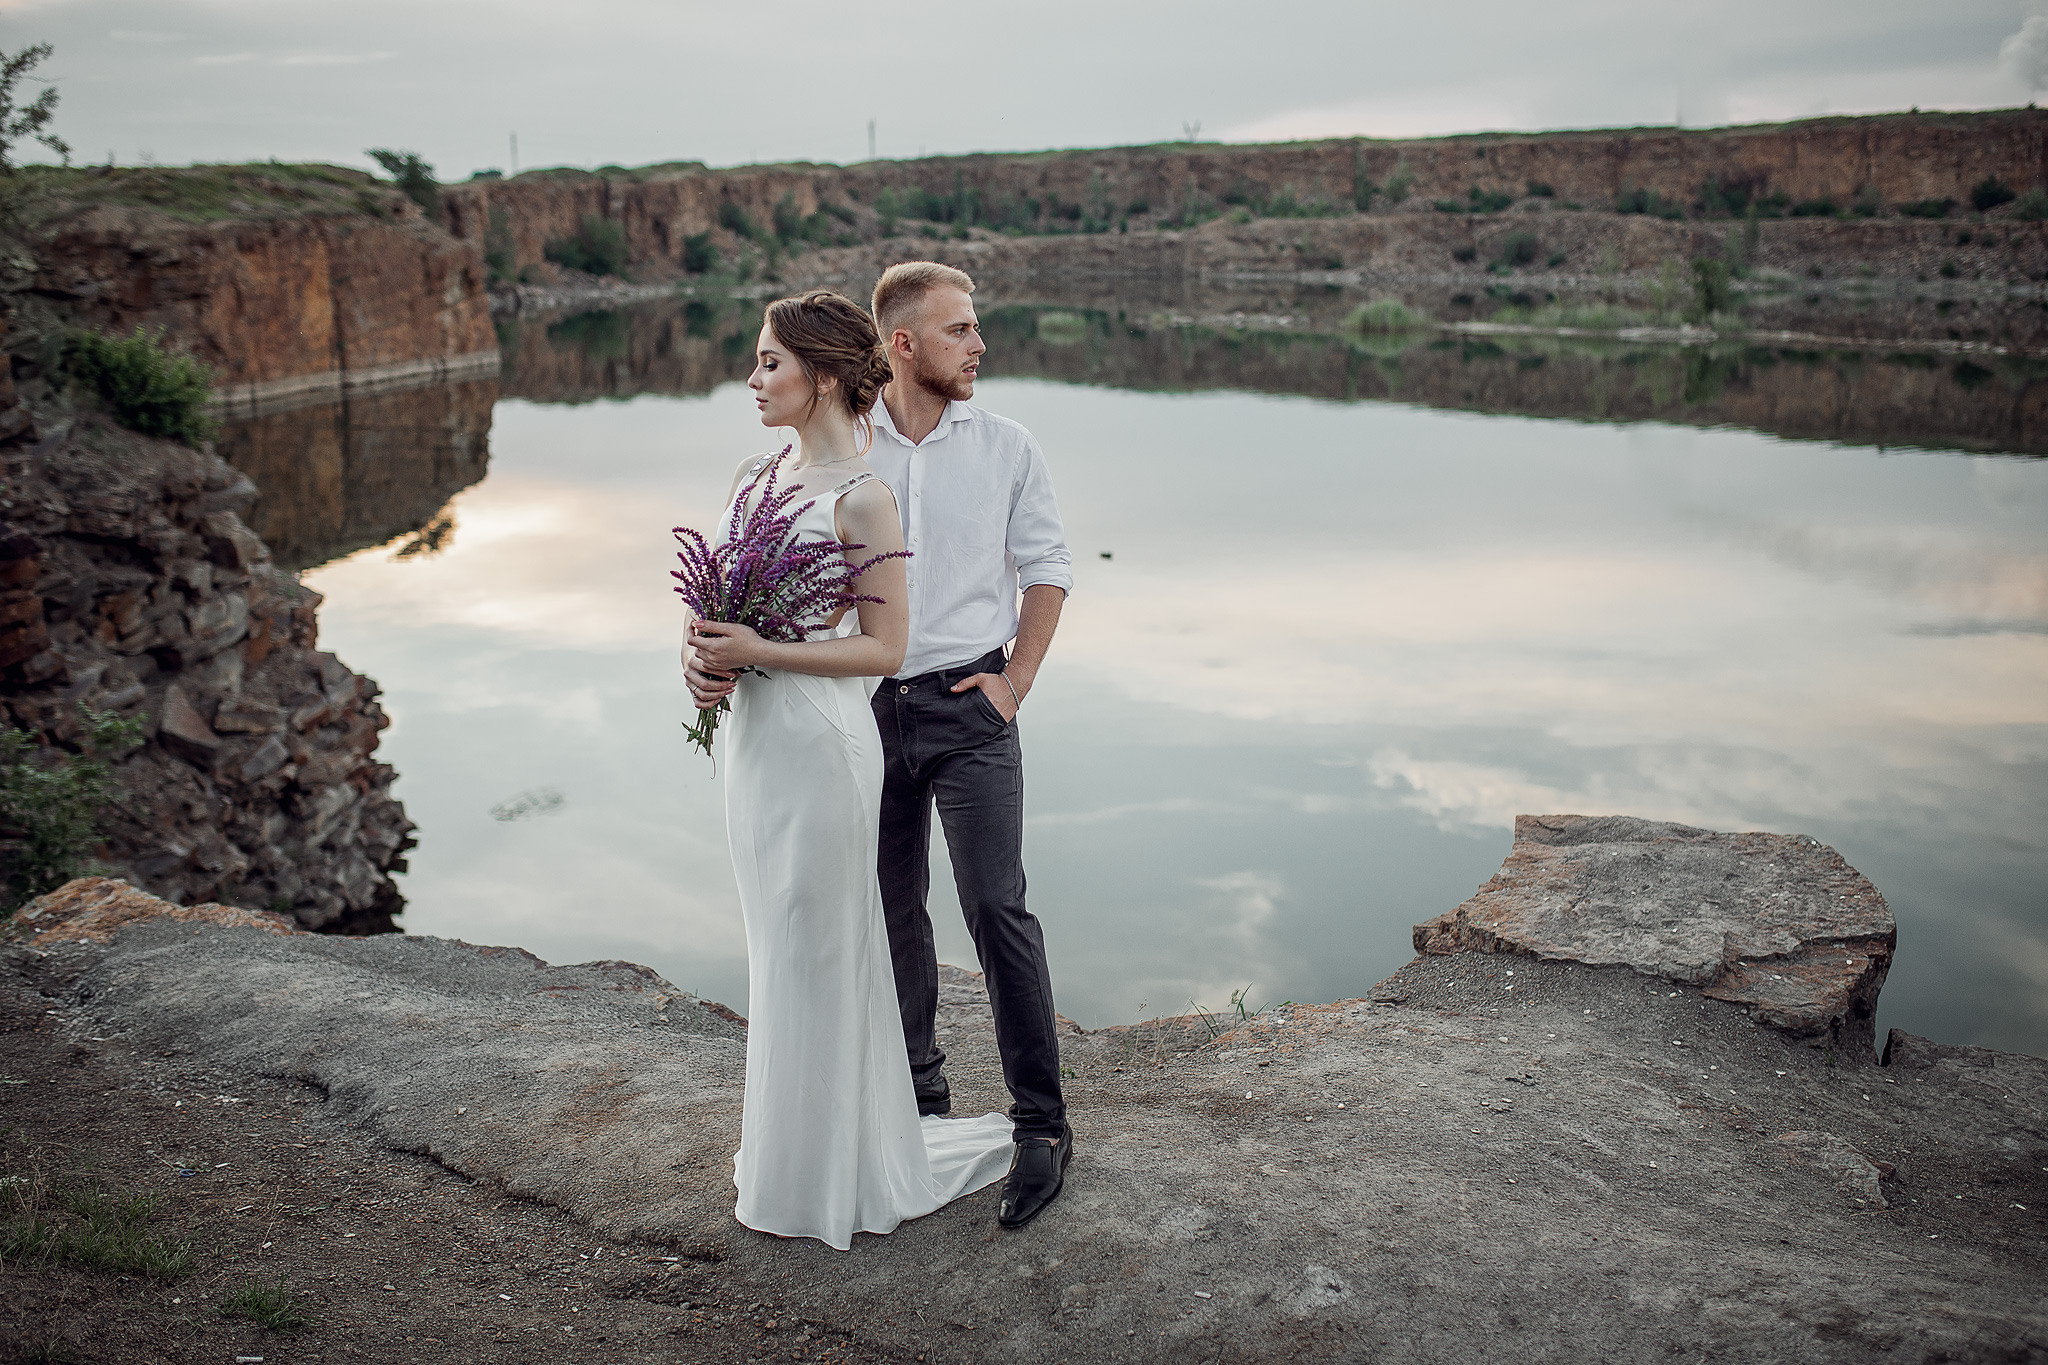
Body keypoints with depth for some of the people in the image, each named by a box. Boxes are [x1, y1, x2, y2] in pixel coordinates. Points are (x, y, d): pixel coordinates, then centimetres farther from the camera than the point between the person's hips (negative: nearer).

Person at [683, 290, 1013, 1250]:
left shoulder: (862, 500, -15)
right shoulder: (754, 477, 8)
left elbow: (884, 647, -15)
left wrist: (758, 655, -21)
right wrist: (701, 651, -6)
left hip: (818, 740, -8)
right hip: (752, 735, 8)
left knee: (814, 949, 4)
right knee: (778, 944, 18)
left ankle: (830, 1175, 22)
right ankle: (784, 1145, 36)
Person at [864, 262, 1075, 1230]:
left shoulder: (1006, 448, 2)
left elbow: (1048, 569, 7)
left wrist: (1015, 680, -1)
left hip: (968, 706, -2)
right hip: (866, 706, 2)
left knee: (996, 906, -8)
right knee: (891, 912, 11)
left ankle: (1041, 1125, 2)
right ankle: (918, 1097, 28)